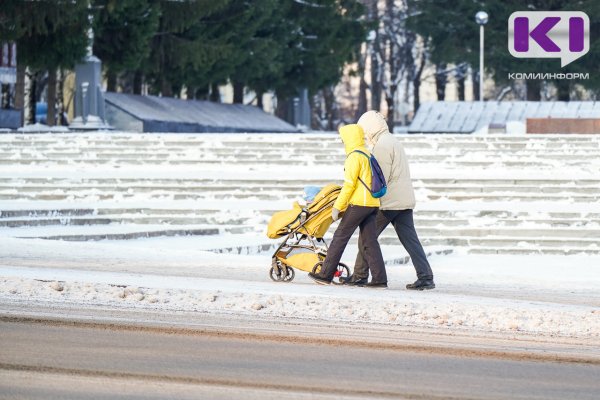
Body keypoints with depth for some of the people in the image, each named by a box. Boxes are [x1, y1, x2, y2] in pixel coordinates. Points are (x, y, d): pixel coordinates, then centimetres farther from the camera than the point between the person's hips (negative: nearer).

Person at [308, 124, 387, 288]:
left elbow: (349, 184, -14)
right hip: (373, 205, 8)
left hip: (358, 203, -8)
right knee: (370, 242, 5)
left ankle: (325, 274, 1)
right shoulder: (368, 154, 19)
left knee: (340, 237, -1)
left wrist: (337, 207, -11)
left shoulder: (354, 156, -9)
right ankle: (379, 279, -3)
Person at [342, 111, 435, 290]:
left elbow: (381, 178, -16)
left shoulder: (382, 145, -11)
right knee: (410, 239, 3)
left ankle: (360, 275, 7)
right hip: (405, 200, 9)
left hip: (389, 202, -9)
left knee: (367, 236, 2)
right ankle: (426, 277, -6)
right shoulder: (394, 141, 21)